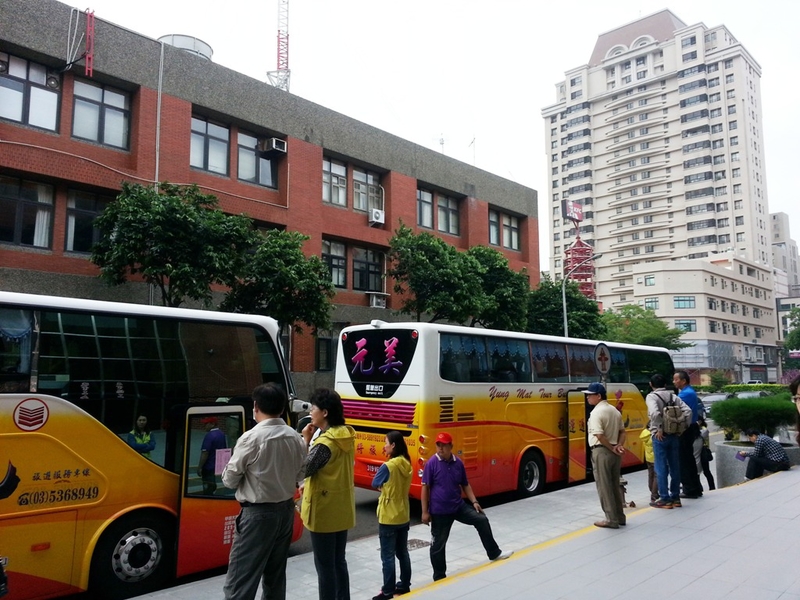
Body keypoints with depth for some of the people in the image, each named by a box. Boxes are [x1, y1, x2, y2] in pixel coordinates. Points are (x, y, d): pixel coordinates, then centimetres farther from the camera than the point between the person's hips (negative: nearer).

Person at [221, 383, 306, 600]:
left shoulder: (252, 437, -17)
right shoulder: (295, 438, -1)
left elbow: (230, 479, -8)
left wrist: (249, 472, 11)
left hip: (258, 513, -6)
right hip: (286, 510, 7)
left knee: (240, 581, -1)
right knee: (276, 574, 19)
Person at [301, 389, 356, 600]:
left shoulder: (325, 442, -22)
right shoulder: (346, 436, 4)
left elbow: (303, 469, -16)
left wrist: (305, 441, -12)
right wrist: (309, 485, 11)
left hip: (324, 511, -8)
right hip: (342, 509, 8)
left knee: (324, 566, 3)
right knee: (339, 561, 18)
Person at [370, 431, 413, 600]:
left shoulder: (388, 466, -21)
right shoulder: (407, 465, 1)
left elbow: (375, 484, -7)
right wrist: (387, 485, -1)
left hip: (388, 517, -8)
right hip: (404, 516, 8)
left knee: (387, 556, 2)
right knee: (403, 553, 17)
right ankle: (404, 586, 28)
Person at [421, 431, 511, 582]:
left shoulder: (458, 463, 0)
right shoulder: (432, 463, -14)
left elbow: (465, 485, 12)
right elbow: (425, 488, -11)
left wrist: (474, 501, 3)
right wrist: (425, 512, -13)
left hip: (459, 506, 5)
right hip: (439, 511, -4)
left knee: (482, 520, -1)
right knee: (438, 545, 4)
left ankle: (494, 553, 14)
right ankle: (439, 577, 21)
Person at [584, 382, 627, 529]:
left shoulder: (596, 412, -16)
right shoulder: (614, 410, 12)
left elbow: (600, 436, -23)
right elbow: (622, 431, 13)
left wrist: (612, 448, -11)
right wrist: (619, 446, -1)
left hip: (602, 452, -8)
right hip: (614, 452, 8)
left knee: (604, 487, 1)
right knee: (615, 485, 17)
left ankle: (612, 519, 4)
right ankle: (620, 517, 24)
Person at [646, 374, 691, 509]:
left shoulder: (651, 397, -9)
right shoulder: (673, 396, 7)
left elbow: (655, 413, -26)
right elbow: (688, 411, -1)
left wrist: (659, 429, -15)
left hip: (660, 436, -5)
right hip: (674, 435, 5)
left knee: (661, 468, 1)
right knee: (675, 467, 12)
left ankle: (665, 499, 5)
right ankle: (675, 497, 20)